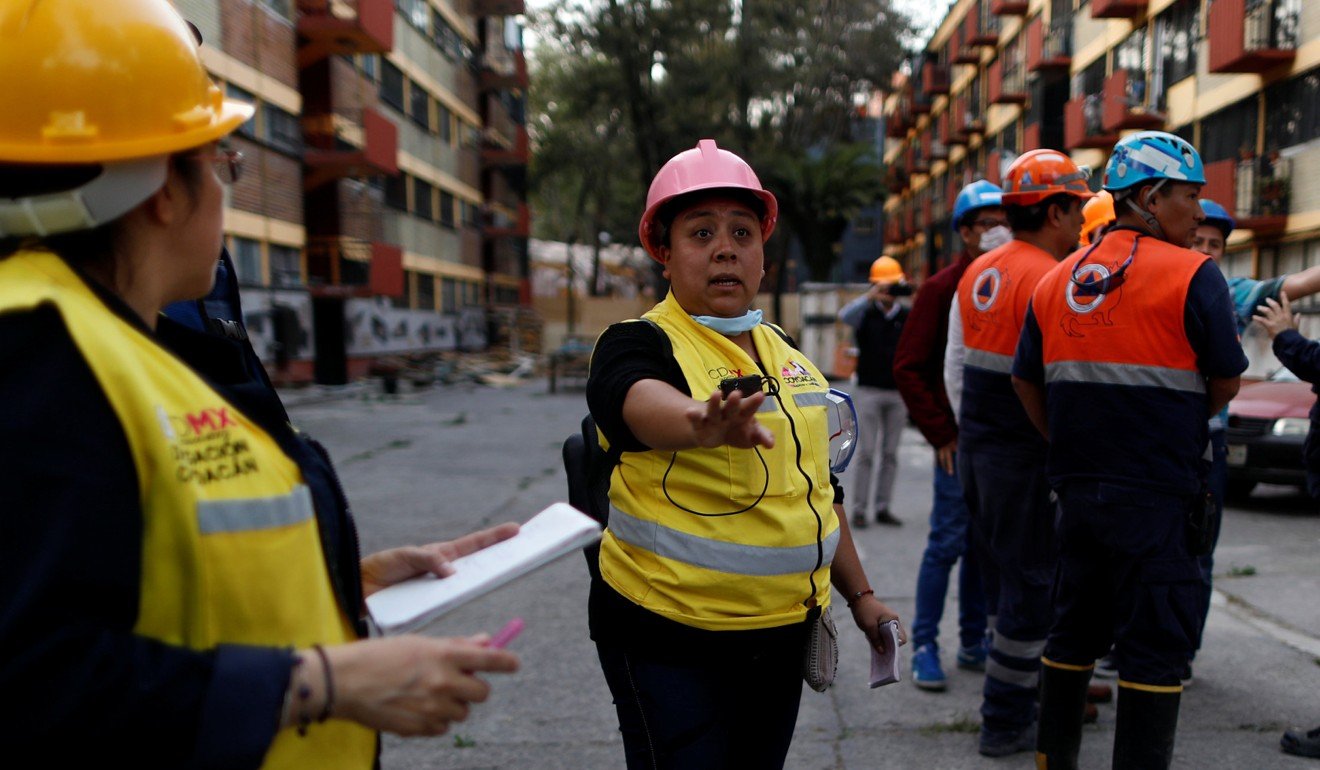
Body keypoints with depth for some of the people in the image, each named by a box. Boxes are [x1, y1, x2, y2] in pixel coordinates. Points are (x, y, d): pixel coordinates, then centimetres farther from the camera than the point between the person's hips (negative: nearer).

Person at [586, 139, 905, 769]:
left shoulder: (789, 356, 9)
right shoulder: (638, 345, -12)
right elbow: (641, 399, -37)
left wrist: (859, 594, 17)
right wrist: (702, 425, -58)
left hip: (784, 633, 6)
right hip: (671, 639, -6)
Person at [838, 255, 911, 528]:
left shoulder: (907, 317, 7)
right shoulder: (865, 313, -1)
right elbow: (845, 315, -22)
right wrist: (871, 296, -35)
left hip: (898, 393, 3)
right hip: (868, 390, -3)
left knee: (890, 453, 8)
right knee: (866, 452, -2)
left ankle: (882, 507, 15)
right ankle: (859, 509, 4)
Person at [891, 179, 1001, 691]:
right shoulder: (943, 288, -5)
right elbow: (908, 366, -8)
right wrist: (941, 433, -11)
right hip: (962, 440, -5)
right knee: (948, 543, -2)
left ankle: (973, 643, 24)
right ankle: (924, 646, 9)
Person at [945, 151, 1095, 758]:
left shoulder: (977, 273, 9)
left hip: (977, 445, 9)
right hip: (1026, 454, -8)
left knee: (1006, 578, 19)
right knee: (1031, 587, 2)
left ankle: (1022, 691, 32)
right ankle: (1006, 722, 11)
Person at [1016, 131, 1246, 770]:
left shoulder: (1056, 280, 9)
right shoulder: (1193, 275, -8)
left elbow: (1026, 382, 11)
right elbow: (1225, 385, -2)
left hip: (1077, 488, 6)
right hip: (1157, 495, -6)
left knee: (1071, 634, 17)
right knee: (1154, 648, 3)